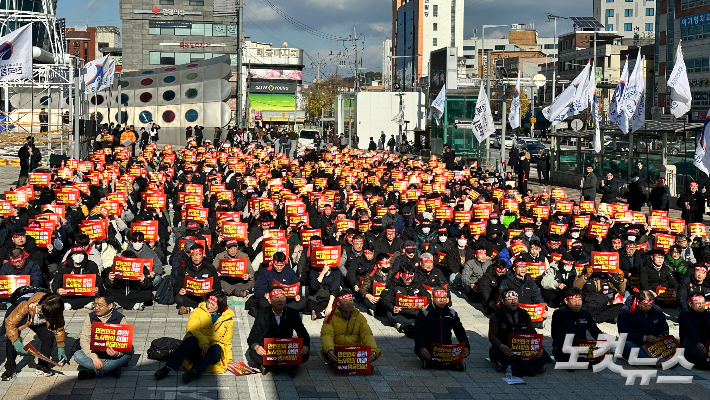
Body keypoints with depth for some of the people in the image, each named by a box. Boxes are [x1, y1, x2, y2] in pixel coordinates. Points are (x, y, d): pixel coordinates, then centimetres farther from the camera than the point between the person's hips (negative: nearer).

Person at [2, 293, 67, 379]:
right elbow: (10, 323, -36)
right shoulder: (26, 306, -45)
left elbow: (58, 327, -13)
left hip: (39, 323, 2)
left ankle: (42, 366, 1)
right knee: (11, 339, -25)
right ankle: (9, 369, -10)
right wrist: (16, 342, -44)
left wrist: (60, 347, -6)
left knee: (49, 336, -19)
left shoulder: (57, 312, -33)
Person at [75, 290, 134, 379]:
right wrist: (94, 357, -24)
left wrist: (118, 353, -35)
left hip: (113, 355, -1)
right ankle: (113, 368, -29)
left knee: (129, 353, -30)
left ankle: (95, 372, -31)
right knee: (77, 356, -25)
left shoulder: (120, 319, -4)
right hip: (95, 353, 1)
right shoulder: (90, 317, 0)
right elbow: (84, 339, -8)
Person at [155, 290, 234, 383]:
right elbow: (191, 328, -10)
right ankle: (168, 368, -41)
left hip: (212, 354, 1)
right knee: (192, 339, -35)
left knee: (217, 348, -35)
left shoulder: (228, 318, 12)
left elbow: (227, 342, 15)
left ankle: (195, 372, -50)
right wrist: (204, 343, -26)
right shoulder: (199, 312, 7)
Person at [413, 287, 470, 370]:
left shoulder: (452, 313, 14)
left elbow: (460, 332, 12)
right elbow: (418, 333, -7)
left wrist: (466, 347, -10)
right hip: (429, 348, -3)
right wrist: (421, 348, -29)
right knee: (417, 349, -35)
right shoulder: (424, 313, 2)